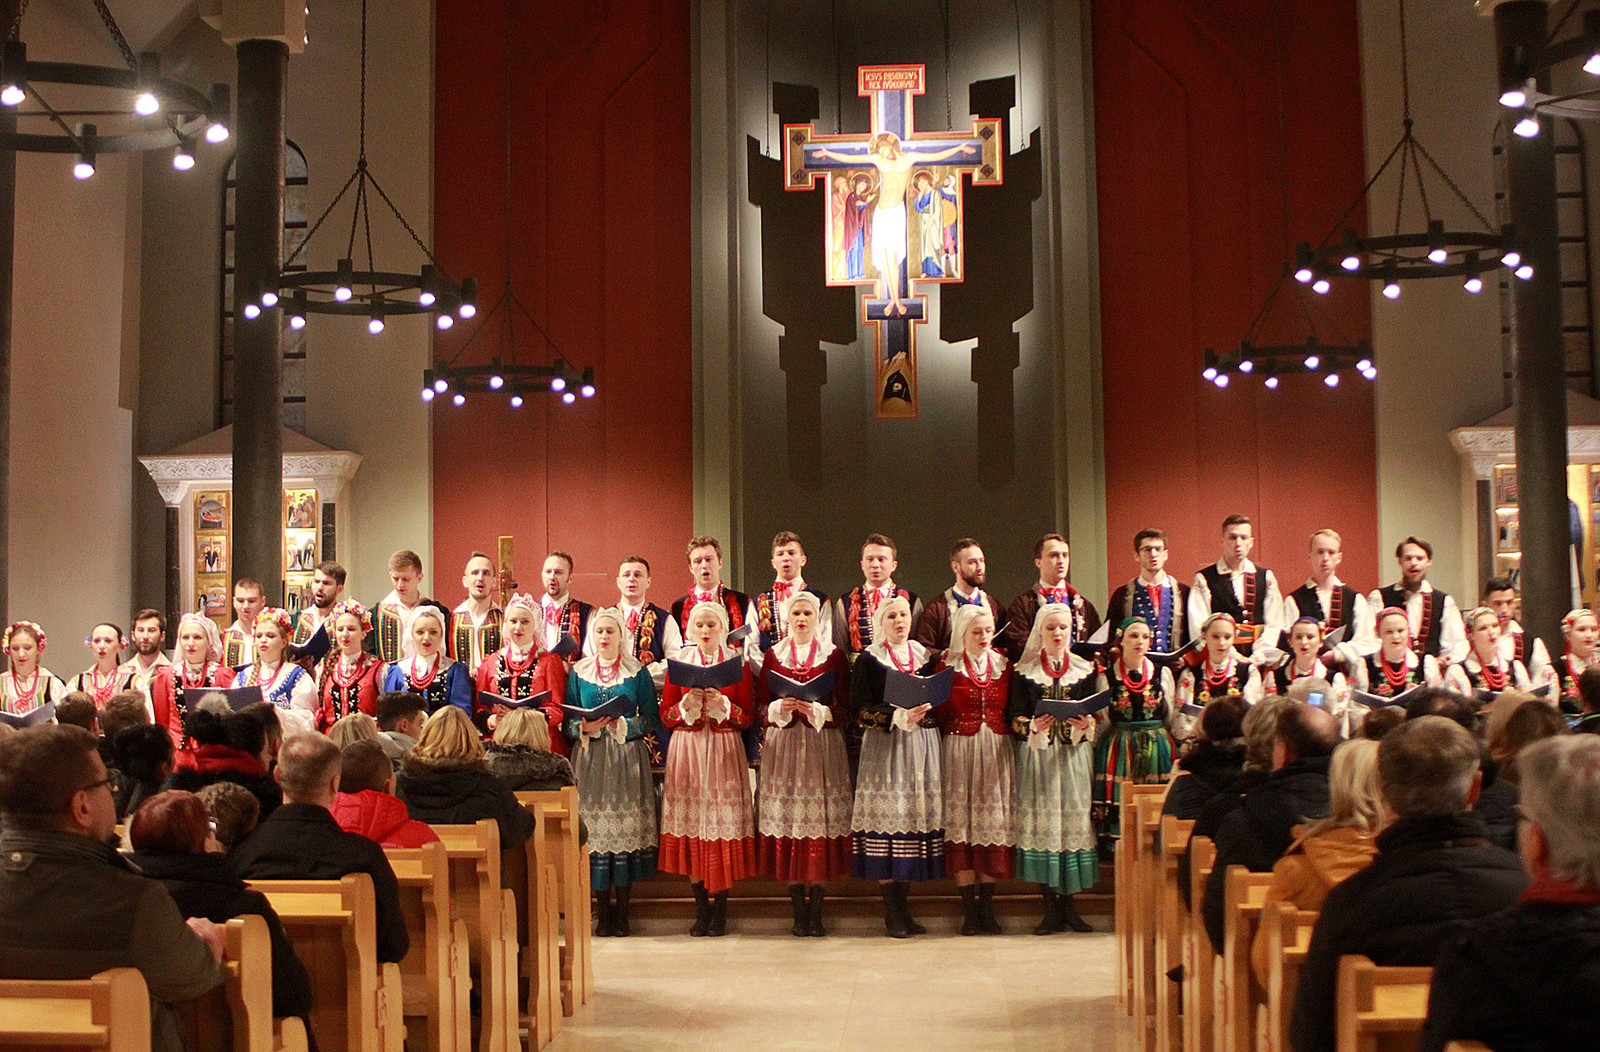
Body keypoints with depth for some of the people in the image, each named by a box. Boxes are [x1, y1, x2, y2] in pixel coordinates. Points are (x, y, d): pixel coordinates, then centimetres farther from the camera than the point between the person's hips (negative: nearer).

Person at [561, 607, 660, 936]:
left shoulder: (637, 671, 6)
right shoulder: (578, 672, 10)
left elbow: (652, 719, 1)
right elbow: (567, 722, 7)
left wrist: (623, 726, -14)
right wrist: (585, 727, -13)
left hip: (627, 760, -1)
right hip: (591, 760, 1)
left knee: (627, 826, -5)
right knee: (595, 826, -3)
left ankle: (622, 911, 3)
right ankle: (603, 912, 5)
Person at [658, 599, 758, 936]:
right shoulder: (679, 662, 7)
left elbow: (748, 716, 3)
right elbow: (665, 715, 7)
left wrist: (723, 706, -14)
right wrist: (686, 706, -12)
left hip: (724, 750, -1)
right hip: (687, 748, 1)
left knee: (724, 819, -5)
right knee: (690, 821, -2)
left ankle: (720, 908, 5)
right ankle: (701, 907, 7)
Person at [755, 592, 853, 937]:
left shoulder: (834, 655, 5)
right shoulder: (773, 655, 10)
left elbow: (845, 709, 2)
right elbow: (760, 705, 9)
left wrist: (817, 710, -15)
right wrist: (779, 709, -11)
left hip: (823, 745, -1)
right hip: (783, 745, 1)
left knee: (821, 816, -6)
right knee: (786, 815, -3)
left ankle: (816, 911, 2)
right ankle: (798, 911, 6)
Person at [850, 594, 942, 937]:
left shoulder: (926, 656, 14)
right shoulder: (868, 660, 3)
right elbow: (861, 711, -6)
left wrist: (924, 712, -3)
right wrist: (899, 717, -17)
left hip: (923, 745, 4)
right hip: (885, 747, -4)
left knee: (920, 814, -1)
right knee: (888, 816, -10)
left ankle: (901, 907, 8)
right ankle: (893, 913, -4)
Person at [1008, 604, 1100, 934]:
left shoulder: (1085, 670, 10)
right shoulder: (1024, 671, 7)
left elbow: (1095, 715, 8)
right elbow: (1014, 718, 2)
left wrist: (1086, 725, -14)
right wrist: (1033, 726, -18)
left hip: (1075, 754, 1)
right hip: (1037, 754, -1)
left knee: (1075, 816, -3)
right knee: (1041, 821, -5)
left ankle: (1068, 903, 6)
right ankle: (1050, 907, 1)